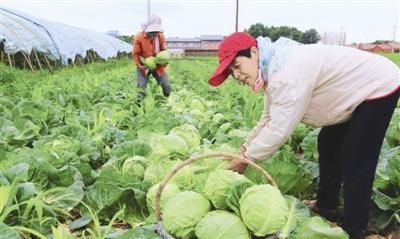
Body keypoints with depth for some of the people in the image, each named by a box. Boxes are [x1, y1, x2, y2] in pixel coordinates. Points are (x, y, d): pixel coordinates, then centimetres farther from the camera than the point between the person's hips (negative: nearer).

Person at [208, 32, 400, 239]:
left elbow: (279, 129, -32)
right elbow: (270, 118, 6)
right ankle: (326, 206, 33)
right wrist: (247, 144, -1)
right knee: (328, 144, 18)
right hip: (357, 88, 10)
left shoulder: (287, 71, -34)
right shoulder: (274, 70, -1)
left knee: (355, 164, -8)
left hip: (380, 86, -10)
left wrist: (245, 158, -21)